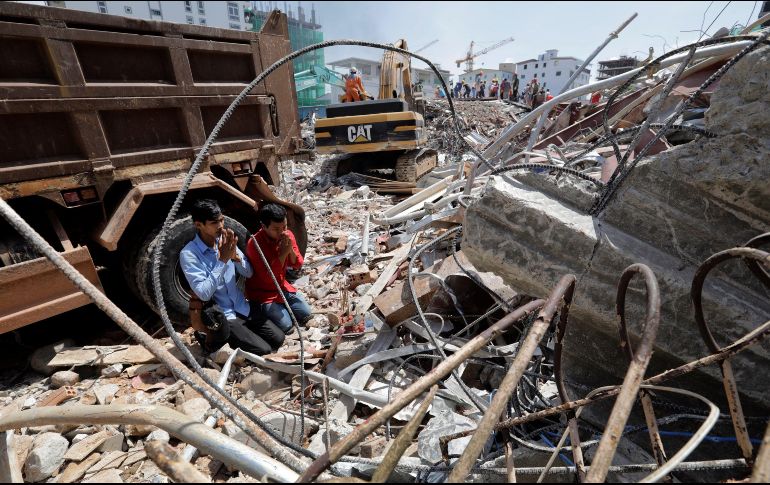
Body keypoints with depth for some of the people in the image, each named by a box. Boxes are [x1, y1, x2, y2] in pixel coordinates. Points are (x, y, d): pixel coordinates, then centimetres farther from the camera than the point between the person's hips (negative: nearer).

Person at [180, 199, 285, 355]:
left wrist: (236, 256, -15)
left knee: (278, 339, 0)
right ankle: (213, 338, 7)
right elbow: (204, 294, -25)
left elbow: (249, 273, 4)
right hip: (222, 316, -6)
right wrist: (222, 260, -25)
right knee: (263, 351, -13)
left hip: (242, 308, 6)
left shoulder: (226, 241, 0)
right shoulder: (189, 254, -17)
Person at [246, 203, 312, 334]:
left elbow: (297, 265, -4)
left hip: (282, 287, 6)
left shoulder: (288, 235, -8)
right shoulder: (255, 244, -26)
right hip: (262, 293, -5)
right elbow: (268, 277, -27)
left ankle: (281, 307, 20)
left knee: (305, 315, -2)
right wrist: (283, 253, -31)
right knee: (285, 326, -14)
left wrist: (291, 250, -23)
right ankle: (259, 310, 10)